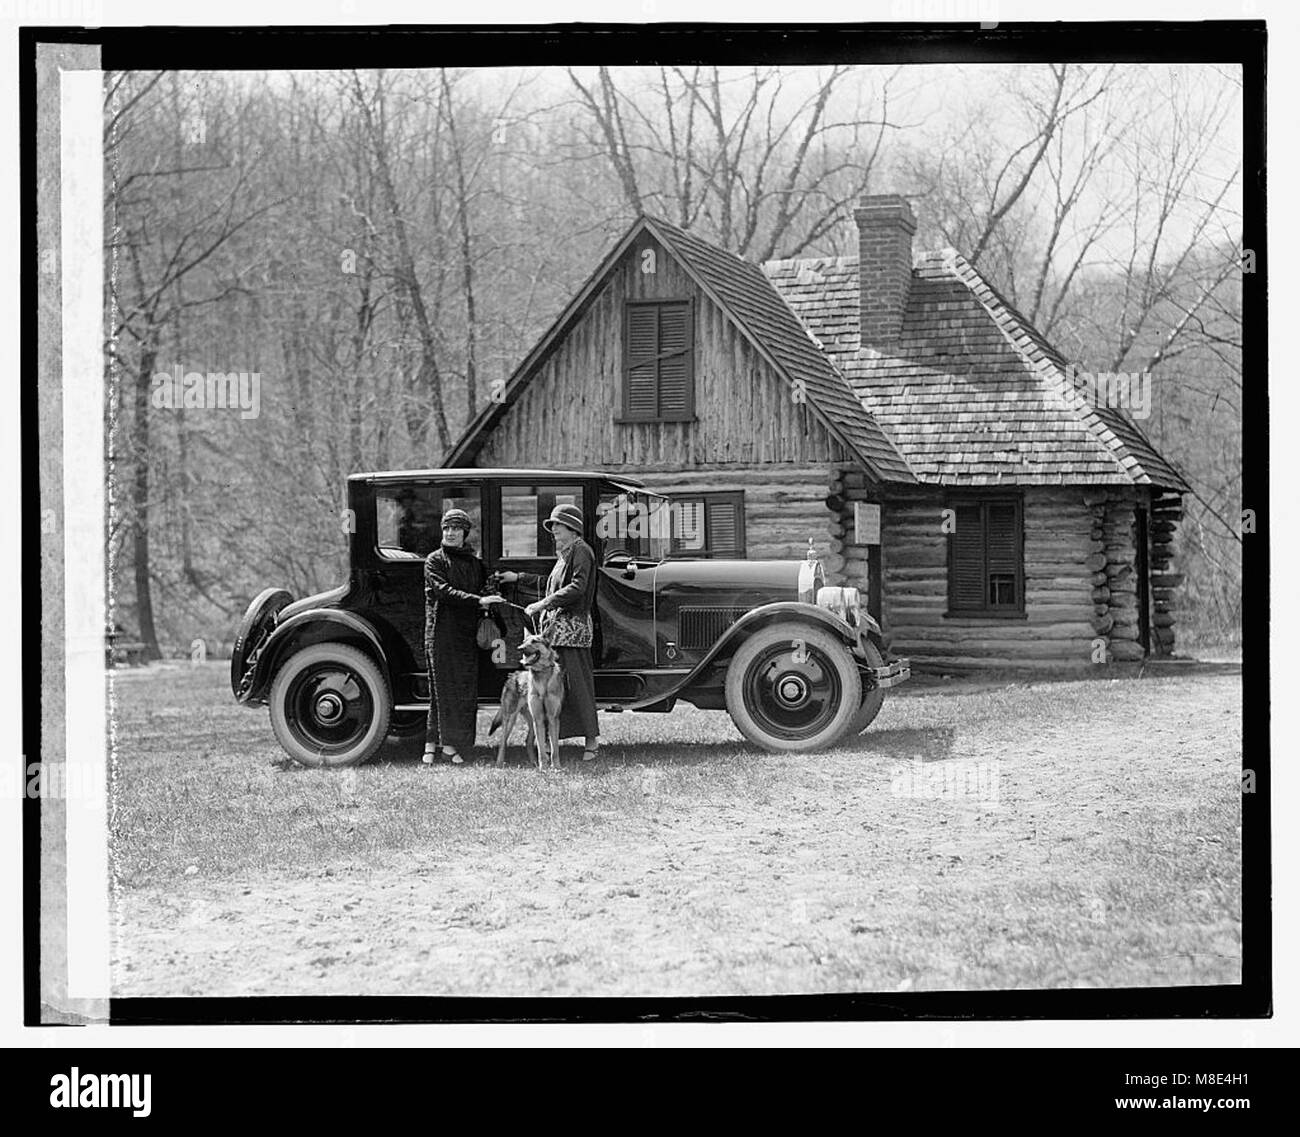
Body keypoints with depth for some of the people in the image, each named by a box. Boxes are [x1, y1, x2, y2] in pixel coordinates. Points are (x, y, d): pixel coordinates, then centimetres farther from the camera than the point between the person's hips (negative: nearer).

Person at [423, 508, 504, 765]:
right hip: (442, 631, -5)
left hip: (467, 633, 5)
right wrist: (478, 601, -24)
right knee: (444, 686, -5)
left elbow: (484, 594, 20)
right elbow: (443, 591, -14)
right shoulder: (435, 560, 0)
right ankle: (447, 744, -2)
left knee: (466, 690, 1)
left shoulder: (475, 563, 15)